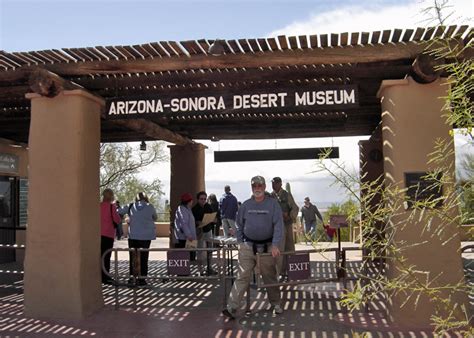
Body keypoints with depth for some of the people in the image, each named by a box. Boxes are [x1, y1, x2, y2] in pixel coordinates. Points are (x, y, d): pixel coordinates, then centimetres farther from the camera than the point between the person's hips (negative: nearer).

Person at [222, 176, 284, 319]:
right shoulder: (246, 205, 5)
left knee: (270, 277, 11)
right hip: (248, 246, 1)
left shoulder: (273, 204, -2)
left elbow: (278, 225, -7)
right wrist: (240, 242, 8)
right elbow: (238, 224, 13)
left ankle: (276, 304, 29)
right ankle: (232, 307, -5)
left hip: (267, 247, -1)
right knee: (242, 276, -4)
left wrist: (275, 245, -16)